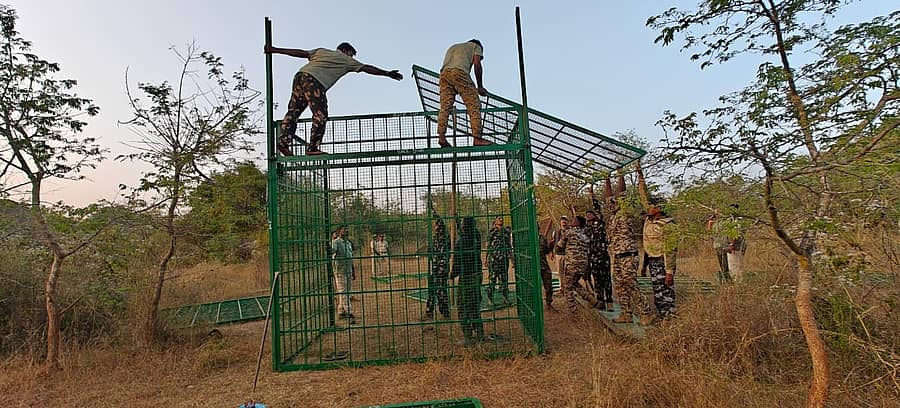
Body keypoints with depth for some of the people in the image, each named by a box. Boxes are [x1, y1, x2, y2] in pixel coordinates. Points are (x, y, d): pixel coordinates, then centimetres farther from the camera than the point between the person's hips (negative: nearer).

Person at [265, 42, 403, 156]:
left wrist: (275, 50, 25)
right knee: (320, 115, -4)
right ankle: (312, 148, -8)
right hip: (314, 81, -7)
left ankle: (283, 142, 3)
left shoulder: (321, 51, 29)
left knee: (293, 111, 8)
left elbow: (300, 53, 21)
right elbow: (367, 68, 19)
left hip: (300, 75, 7)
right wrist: (388, 74, 25)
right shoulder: (346, 60, 17)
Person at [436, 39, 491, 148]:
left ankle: (441, 136, -15)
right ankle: (477, 138, -14)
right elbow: (477, 64, 8)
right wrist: (480, 86, 12)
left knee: (445, 106, 0)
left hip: (444, 73, 6)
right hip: (459, 72, -5)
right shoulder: (476, 46, 25)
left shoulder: (452, 47, 40)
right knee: (474, 105, -6)